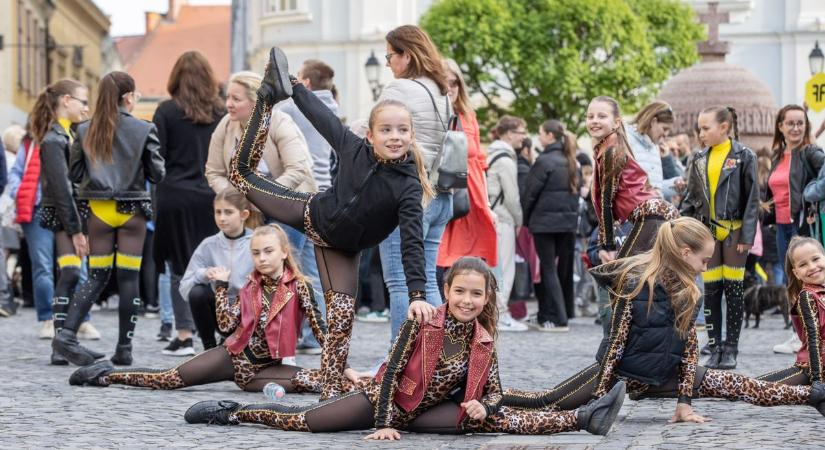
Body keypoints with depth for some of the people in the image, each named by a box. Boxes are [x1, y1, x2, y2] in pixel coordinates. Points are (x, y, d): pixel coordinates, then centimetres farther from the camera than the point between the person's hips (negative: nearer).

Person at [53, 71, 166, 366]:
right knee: (129, 277, 2)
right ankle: (124, 349, 3)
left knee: (97, 276, 9)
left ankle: (67, 333, -8)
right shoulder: (144, 130, -6)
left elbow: (74, 173, 5)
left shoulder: (85, 131, 1)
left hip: (97, 209, 3)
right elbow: (157, 174, -3)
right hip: (131, 210, -3)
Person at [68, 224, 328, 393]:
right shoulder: (251, 287, 2)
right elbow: (226, 326, -3)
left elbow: (318, 327, -11)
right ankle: (107, 375, 12)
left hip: (267, 365, -2)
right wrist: (222, 286, -4)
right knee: (169, 379, -3)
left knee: (314, 381, -32)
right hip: (235, 355, 2)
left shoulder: (298, 287, -9)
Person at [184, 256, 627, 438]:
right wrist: (383, 423, -20)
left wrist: (483, 406, -23)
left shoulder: (483, 341, -5)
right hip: (385, 398, -3)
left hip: (426, 412, 3)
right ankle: (231, 411, 4)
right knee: (306, 422, -11)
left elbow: (493, 391, 1)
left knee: (498, 419, -15)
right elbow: (392, 370, -15)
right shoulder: (422, 321, -17)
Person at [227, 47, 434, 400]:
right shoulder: (354, 148, -23)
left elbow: (412, 242, -37)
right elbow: (324, 118, -6)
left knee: (342, 318, -5)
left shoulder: (408, 186, -31)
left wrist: (417, 294, -46)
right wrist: (295, 88, 3)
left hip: (342, 247, -2)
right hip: (315, 213, 2)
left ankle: (331, 390, 1)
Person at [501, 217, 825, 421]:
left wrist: (684, 402, -5)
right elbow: (616, 341, -18)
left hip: (665, 376, 5)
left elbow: (689, 346, 1)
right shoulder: (634, 283, -19)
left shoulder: (688, 292, -1)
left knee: (737, 386, 0)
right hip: (622, 372, -5)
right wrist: (598, 397, -18)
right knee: (546, 403, -8)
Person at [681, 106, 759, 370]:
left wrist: (747, 235, -11)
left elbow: (752, 199, -6)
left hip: (734, 231, -4)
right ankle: (714, 348, 10)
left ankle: (731, 348, 9)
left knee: (734, 289, 1)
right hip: (707, 231, 4)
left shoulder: (743, 157, -5)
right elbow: (690, 199, 11)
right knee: (711, 290, 4)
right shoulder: (699, 160, 7)